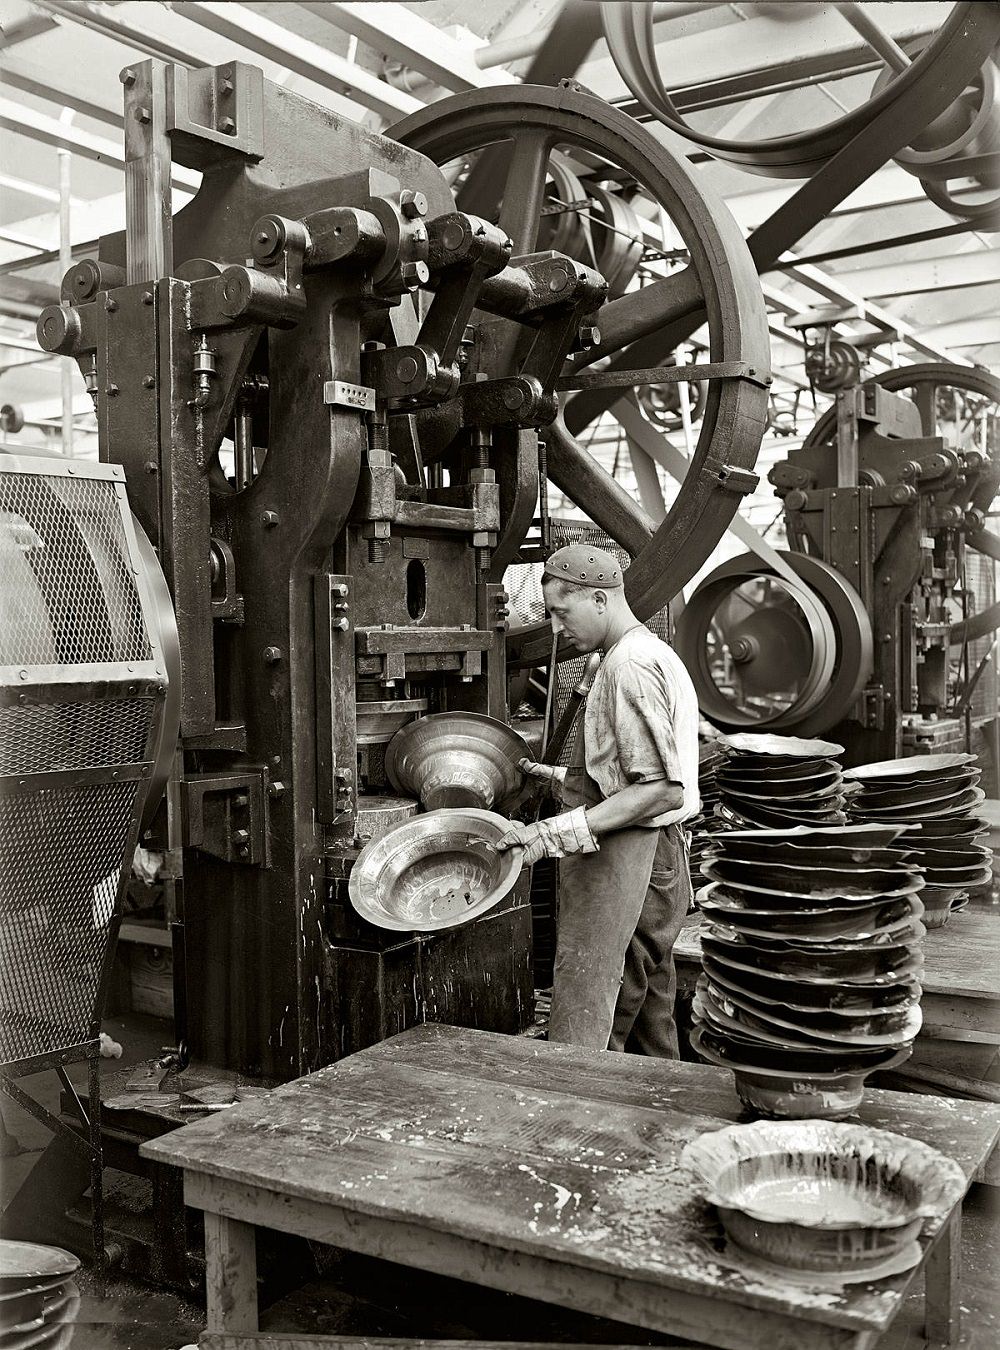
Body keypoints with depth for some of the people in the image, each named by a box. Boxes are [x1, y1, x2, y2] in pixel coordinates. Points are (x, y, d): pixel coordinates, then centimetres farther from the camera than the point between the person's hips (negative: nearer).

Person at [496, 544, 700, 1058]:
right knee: (651, 1033, 16)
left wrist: (562, 830, -26)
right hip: (660, 860, 11)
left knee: (584, 1044, -9)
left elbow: (662, 789, -22)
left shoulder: (629, 664, -16)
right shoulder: (657, 654, 17)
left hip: (622, 865, -11)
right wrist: (563, 779, 23)